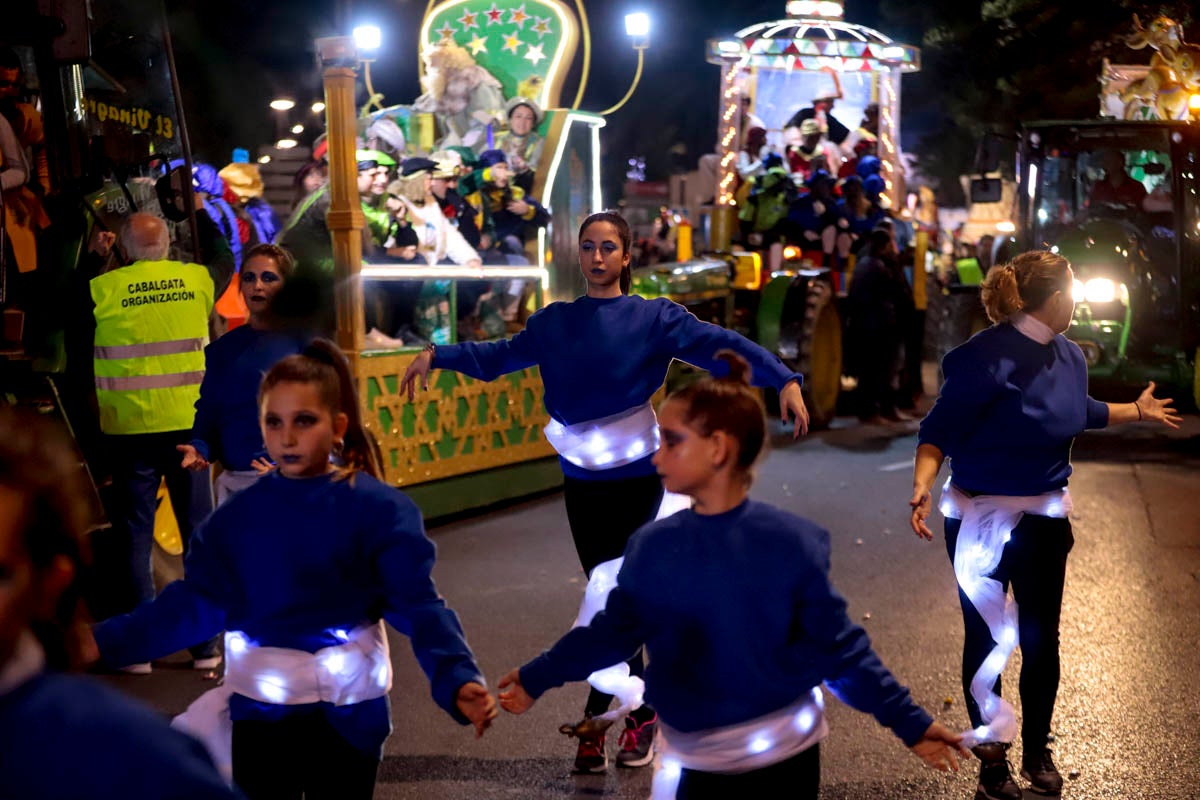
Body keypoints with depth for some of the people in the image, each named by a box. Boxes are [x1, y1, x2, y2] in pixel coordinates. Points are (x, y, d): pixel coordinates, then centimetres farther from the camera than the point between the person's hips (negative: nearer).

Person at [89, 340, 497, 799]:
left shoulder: (379, 509, -13)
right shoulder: (235, 518, -3)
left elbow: (418, 605, -18)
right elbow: (194, 605, -3)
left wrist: (457, 679, -34)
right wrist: (102, 642, -13)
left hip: (347, 713, -2)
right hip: (260, 710, 3)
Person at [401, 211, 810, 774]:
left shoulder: (654, 317, -3)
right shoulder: (554, 322, 9)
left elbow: (717, 346, -15)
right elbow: (499, 357, 18)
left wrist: (783, 380, -27)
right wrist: (435, 356, 7)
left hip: (637, 481, -3)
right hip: (581, 483, 3)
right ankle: (643, 714, 20)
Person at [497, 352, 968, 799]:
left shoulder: (790, 543, -13)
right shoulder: (651, 546, -4)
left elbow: (840, 650, -7)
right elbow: (611, 632, 9)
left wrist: (910, 724, -8)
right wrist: (536, 679, 13)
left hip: (784, 759, -2)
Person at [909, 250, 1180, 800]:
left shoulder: (1068, 356, 1)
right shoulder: (988, 356, -21)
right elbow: (939, 430, -19)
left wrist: (1139, 411, 33)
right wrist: (922, 485, -35)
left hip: (1043, 518, 6)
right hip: (981, 518, -6)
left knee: (1041, 638, 13)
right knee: (985, 637, 6)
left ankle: (1037, 752, 30)